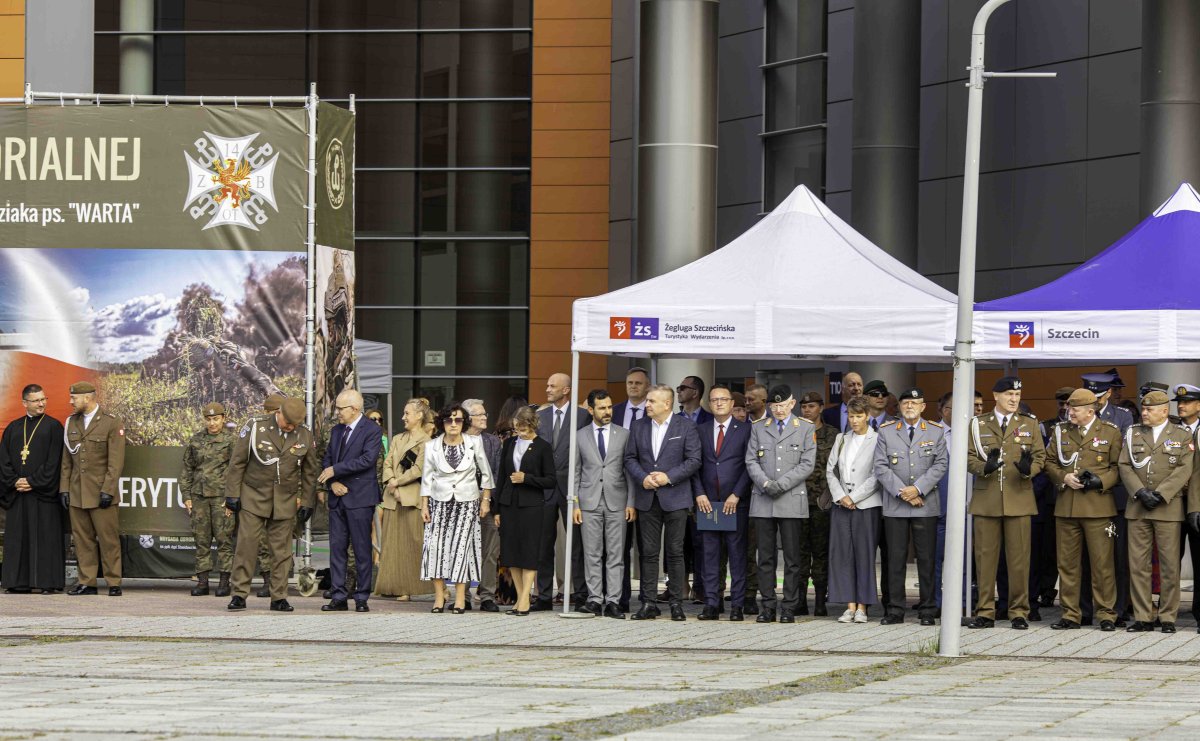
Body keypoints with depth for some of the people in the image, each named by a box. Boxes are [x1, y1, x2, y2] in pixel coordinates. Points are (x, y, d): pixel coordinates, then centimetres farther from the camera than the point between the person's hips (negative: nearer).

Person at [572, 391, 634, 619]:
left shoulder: (624, 435, 7)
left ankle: (612, 602, -2)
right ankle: (595, 599, 4)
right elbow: (575, 473, 8)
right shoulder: (580, 436, 8)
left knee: (615, 555, -2)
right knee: (592, 554, 0)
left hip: (616, 503, 0)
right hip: (589, 503, 0)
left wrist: (631, 503, -1)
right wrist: (574, 504, 1)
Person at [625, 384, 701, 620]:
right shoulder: (639, 426, 9)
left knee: (675, 552, 1)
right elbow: (630, 458, 9)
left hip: (675, 497, -3)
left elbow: (694, 460, -5)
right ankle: (648, 603, 6)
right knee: (649, 552, 3)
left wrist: (669, 477, -14)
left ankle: (676, 603, 6)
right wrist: (642, 478, -9)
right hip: (647, 498, 3)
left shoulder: (685, 426, -1)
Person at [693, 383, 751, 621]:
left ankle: (737, 606, 1)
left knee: (737, 554, -2)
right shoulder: (700, 430, 12)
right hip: (707, 502, 3)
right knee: (708, 555, 1)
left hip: (736, 502, -2)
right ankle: (711, 604, 4)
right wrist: (699, 494, -4)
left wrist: (736, 495, -9)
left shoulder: (745, 430, 3)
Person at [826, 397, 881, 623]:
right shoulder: (841, 439, 13)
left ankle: (862, 607, 2)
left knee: (864, 554, -3)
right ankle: (850, 606, 3)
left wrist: (853, 498, -10)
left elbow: (876, 476, -8)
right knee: (842, 554, 0)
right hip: (842, 504, 5)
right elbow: (830, 470, 12)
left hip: (866, 505, -5)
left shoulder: (877, 441, -3)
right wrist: (840, 496, -2)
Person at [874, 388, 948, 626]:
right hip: (894, 505, 1)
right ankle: (895, 609, 5)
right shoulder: (886, 432, 8)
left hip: (926, 504, -1)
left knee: (926, 557, 0)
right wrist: (901, 491, -9)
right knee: (896, 557, 1)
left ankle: (927, 609, 5)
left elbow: (941, 464, -1)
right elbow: (881, 467, 2)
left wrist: (918, 488, -12)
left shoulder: (936, 432, 7)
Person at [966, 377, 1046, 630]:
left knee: (1019, 558, -1)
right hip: (986, 500, 0)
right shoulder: (978, 425, 10)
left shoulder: (1029, 424, 11)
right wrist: (984, 468, -17)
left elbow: (1040, 456, 6)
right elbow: (968, 457, 5)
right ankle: (985, 612, 7)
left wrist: (1028, 469, -16)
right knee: (985, 556, 1)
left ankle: (1019, 612, 6)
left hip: (1019, 499, 0)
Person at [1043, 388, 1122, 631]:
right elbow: (1049, 462, 13)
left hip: (1098, 508, -3)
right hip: (1066, 508, 3)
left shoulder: (1110, 432, 3)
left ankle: (1106, 615, 3)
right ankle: (1070, 615, 11)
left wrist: (1101, 481, -12)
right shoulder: (1060, 431, 12)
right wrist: (1063, 477, -5)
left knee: (1102, 563, -4)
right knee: (1067, 563, 5)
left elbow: (1118, 466, 4)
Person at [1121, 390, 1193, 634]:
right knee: (1138, 564, 0)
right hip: (1138, 508, 3)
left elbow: (1184, 469, -4)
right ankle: (1142, 617, 4)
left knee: (1169, 564, -2)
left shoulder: (1182, 436, 5)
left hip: (1168, 508, -3)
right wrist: (1140, 492, -9)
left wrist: (1160, 494, -14)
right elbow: (1124, 466, 6)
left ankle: (1168, 617, 5)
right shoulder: (1133, 434, 12)